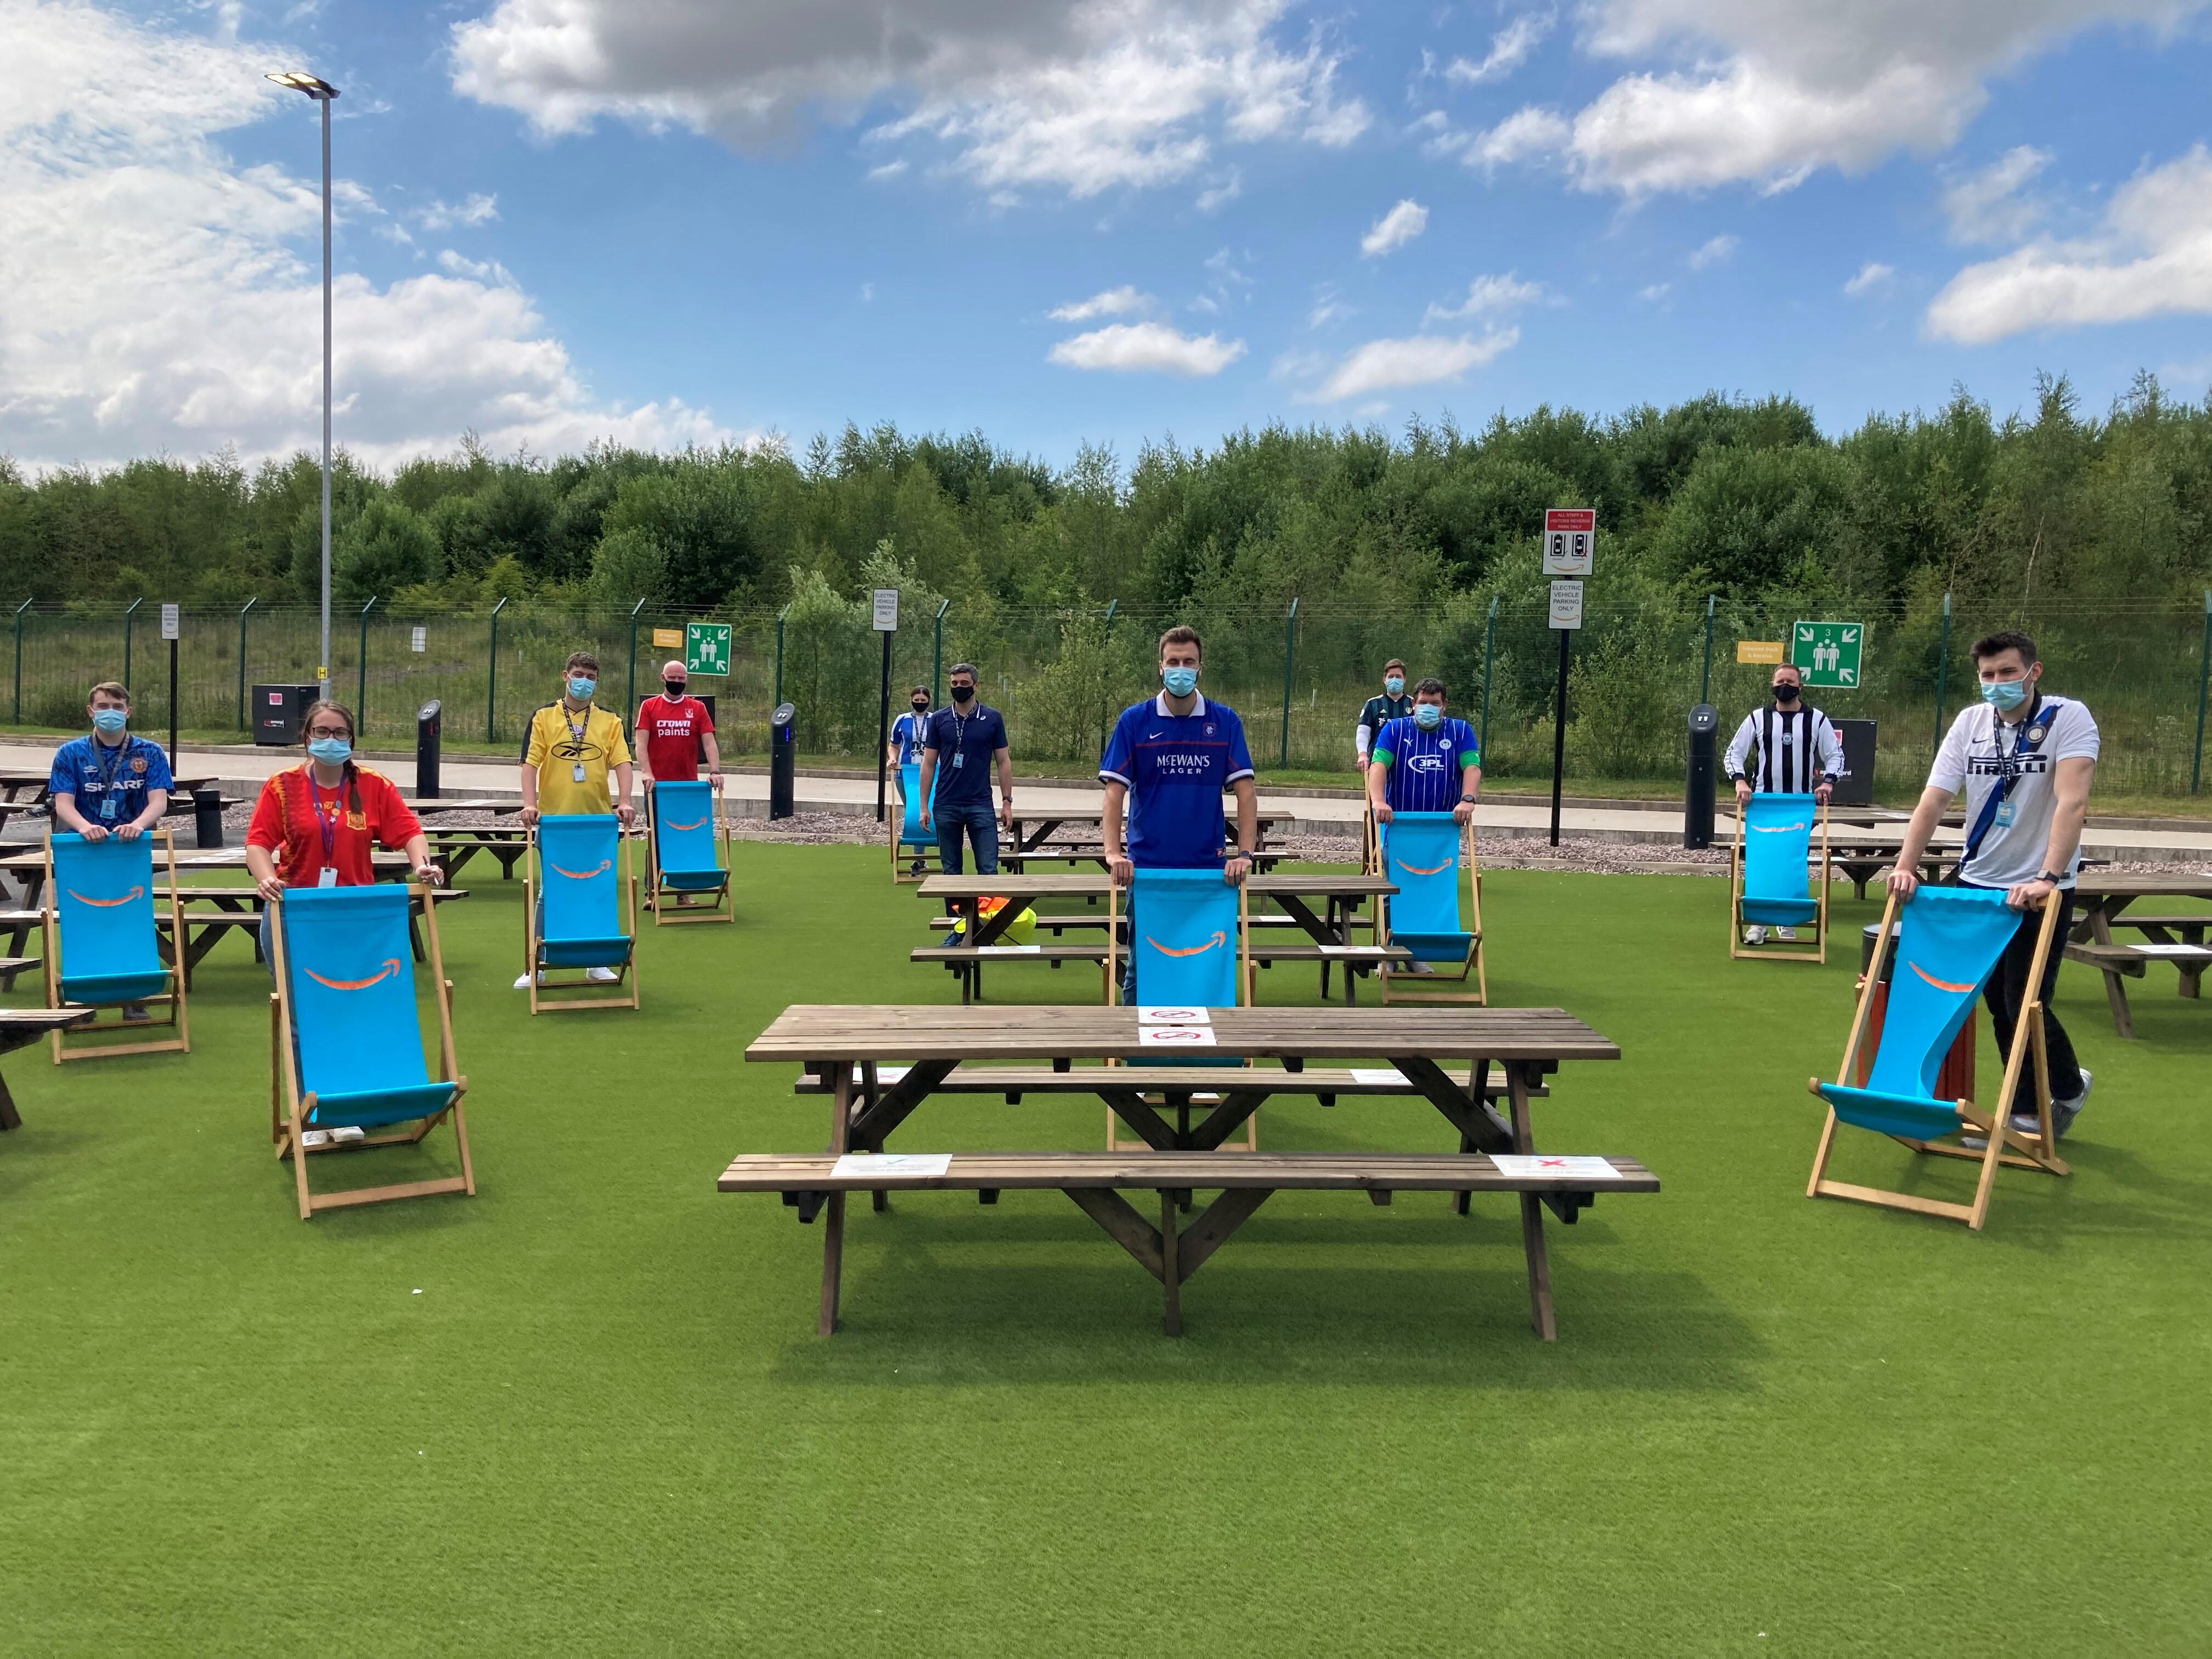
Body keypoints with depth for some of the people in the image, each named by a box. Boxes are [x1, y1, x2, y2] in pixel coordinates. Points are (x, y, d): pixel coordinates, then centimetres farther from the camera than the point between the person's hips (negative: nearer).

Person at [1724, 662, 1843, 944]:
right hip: (1763, 802, 0)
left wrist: (1827, 782, -11)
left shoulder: (1817, 720, 4)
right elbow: (1733, 753, 4)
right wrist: (1740, 781, -14)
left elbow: (1836, 756, 8)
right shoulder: (1758, 718, 4)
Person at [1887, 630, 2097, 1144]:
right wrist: (1906, 866, -16)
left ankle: (2067, 1087, 24)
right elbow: (1934, 799, -5)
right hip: (1977, 884, 5)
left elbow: (2072, 803, -25)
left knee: (2025, 1006, -4)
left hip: (2040, 891, -4)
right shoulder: (1971, 722, 1)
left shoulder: (2069, 718, -13)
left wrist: (2047, 879, -35)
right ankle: (2027, 1111, 23)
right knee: (1999, 1007, 8)